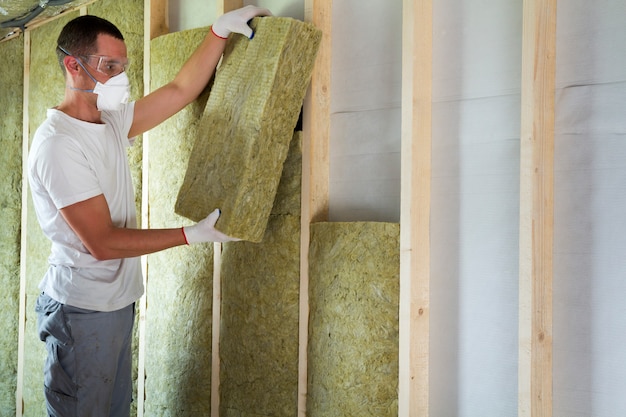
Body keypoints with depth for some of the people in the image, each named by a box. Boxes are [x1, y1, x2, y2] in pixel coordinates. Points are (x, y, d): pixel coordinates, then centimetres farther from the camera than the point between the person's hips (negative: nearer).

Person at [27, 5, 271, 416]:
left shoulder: (112, 122, 6)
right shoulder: (58, 144, -21)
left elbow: (180, 90, 10)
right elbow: (102, 242, -22)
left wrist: (221, 30, 2)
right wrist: (193, 234, -19)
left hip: (117, 301, 9)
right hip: (83, 310, -9)